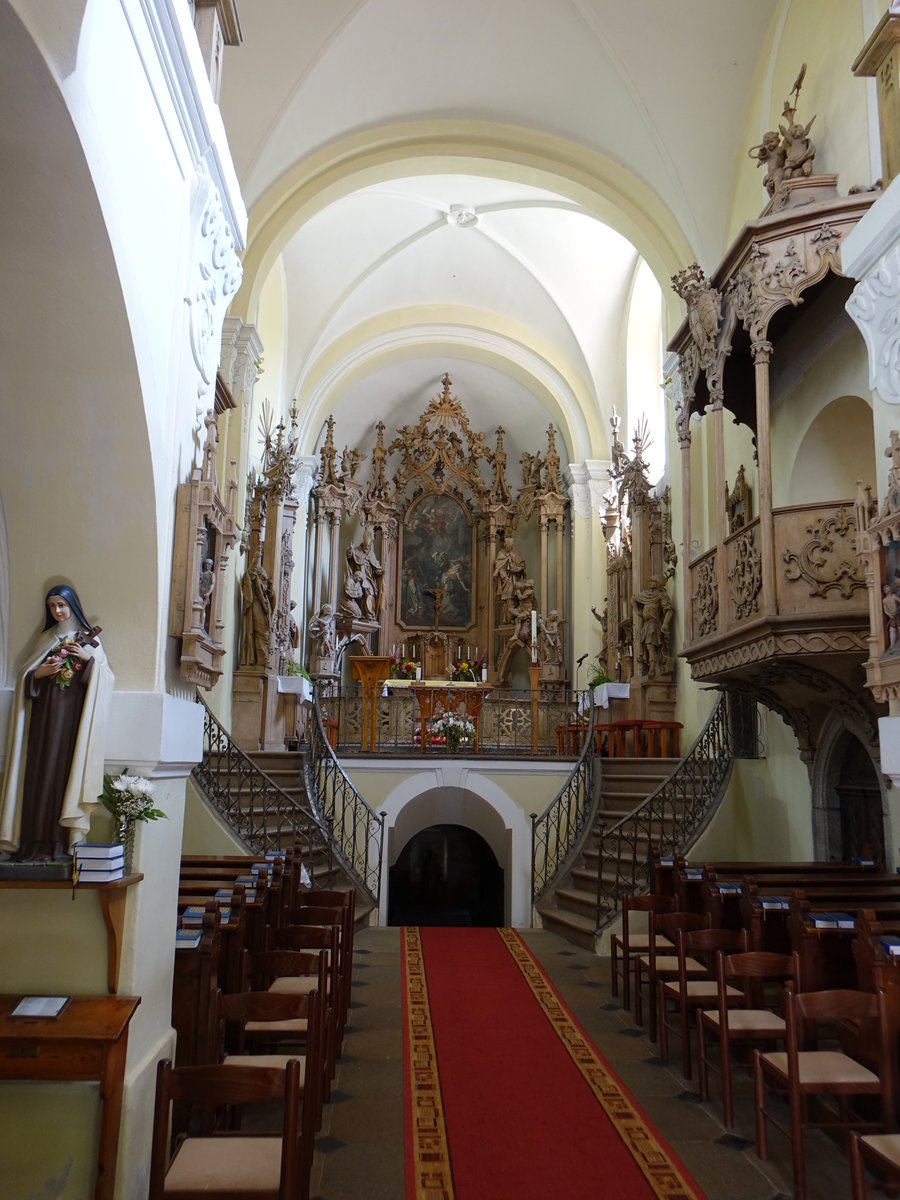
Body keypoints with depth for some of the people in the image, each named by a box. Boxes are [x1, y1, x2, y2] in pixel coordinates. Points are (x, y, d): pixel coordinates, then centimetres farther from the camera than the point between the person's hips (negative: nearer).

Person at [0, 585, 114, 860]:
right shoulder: (45, 639, 14)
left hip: (74, 715, -2)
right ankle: (40, 841, 1)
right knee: (42, 772, -3)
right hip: (45, 714, 2)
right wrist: (38, 673, -7)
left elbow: (105, 679, 1)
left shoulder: (88, 639, 7)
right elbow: (25, 676, 13)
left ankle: (64, 840, 0)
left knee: (69, 770, -5)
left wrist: (90, 659, -14)